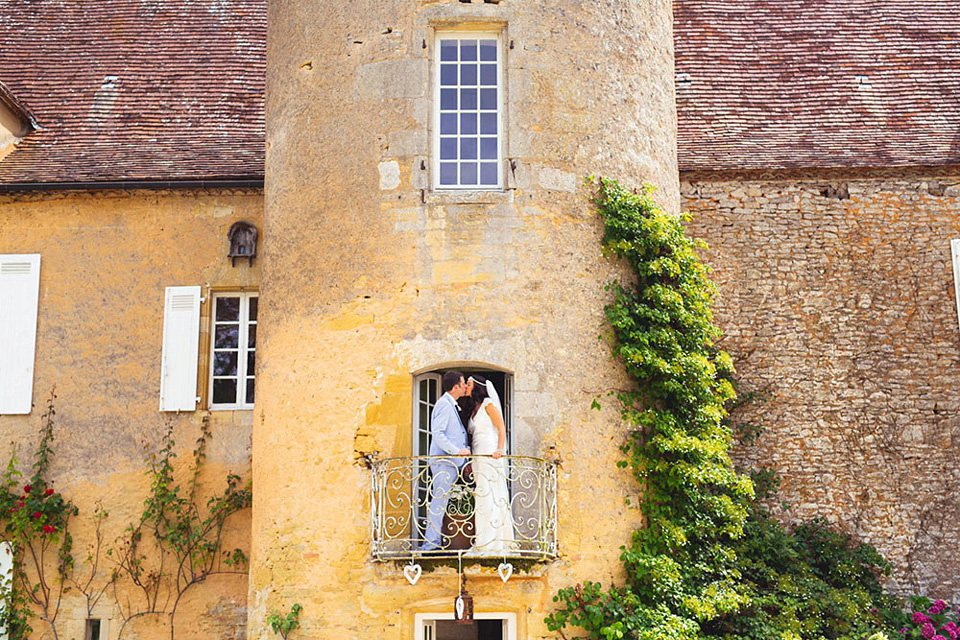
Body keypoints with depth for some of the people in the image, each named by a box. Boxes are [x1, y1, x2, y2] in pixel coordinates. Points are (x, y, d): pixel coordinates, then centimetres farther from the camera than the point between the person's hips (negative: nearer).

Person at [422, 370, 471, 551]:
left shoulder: (451, 405, 21)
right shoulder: (444, 404, -10)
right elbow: (437, 434, -19)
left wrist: (465, 451, 21)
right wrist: (456, 450, -22)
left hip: (449, 462, 10)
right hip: (444, 461, -10)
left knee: (439, 503, 9)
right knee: (439, 502, -10)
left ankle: (432, 544, 12)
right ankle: (431, 543, -9)